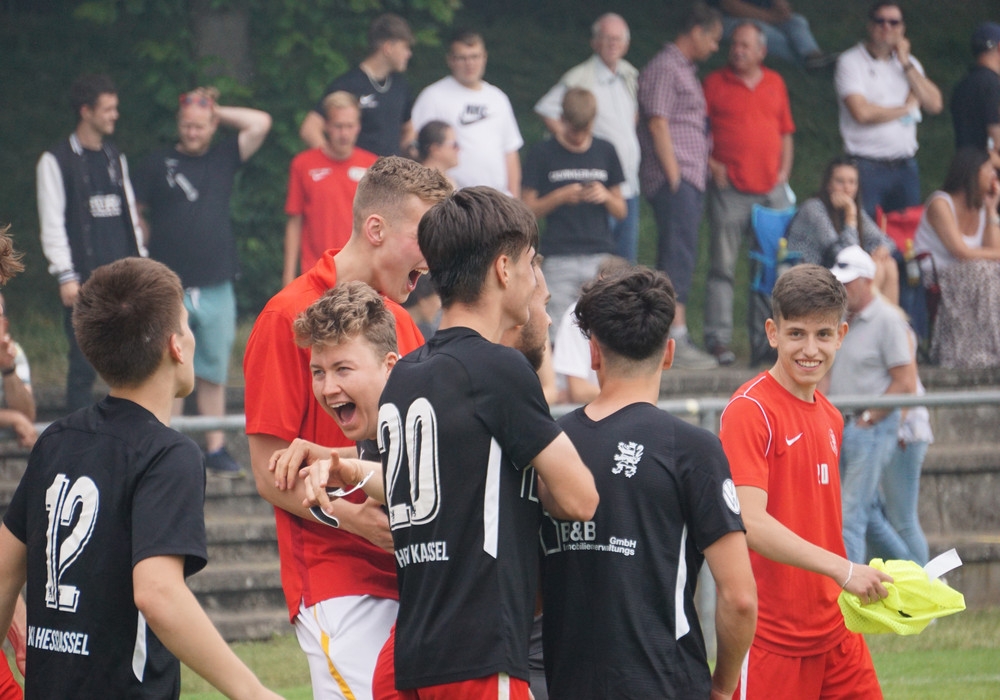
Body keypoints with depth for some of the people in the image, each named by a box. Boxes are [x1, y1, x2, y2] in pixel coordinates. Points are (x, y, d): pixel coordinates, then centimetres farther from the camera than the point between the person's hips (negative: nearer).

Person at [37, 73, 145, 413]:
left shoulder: (115, 158, 16)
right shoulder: (56, 161, -3)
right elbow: (52, 224, -7)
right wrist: (66, 276, -13)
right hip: (85, 282, -6)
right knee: (83, 365, -5)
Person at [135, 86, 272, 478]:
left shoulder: (223, 159, 11)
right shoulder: (157, 165, 5)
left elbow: (261, 123, 4)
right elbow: (138, 217, 8)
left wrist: (217, 112, 6)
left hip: (216, 288, 2)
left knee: (213, 375, 6)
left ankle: (216, 449, 11)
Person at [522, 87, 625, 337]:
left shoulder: (605, 151, 11)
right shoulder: (542, 154, 3)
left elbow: (621, 211, 15)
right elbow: (528, 210, 2)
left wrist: (606, 197, -6)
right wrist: (560, 197, -13)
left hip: (600, 257, 2)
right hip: (559, 259, -2)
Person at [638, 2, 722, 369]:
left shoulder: (685, 71, 22)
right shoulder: (664, 68, -8)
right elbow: (658, 125, -14)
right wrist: (674, 177, -16)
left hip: (689, 180, 10)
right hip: (673, 178, -10)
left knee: (676, 257, 9)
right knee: (679, 256, -14)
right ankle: (676, 341, -19)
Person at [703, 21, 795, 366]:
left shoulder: (775, 83, 14)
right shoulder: (715, 83, 4)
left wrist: (784, 170, 8)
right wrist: (711, 165, -8)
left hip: (772, 189, 4)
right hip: (729, 189, -3)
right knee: (722, 266, -6)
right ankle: (718, 340, -5)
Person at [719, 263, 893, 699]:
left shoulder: (829, 418, 12)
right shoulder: (750, 410, -13)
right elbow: (750, 522, -23)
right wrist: (842, 569, -29)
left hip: (835, 631, 8)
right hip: (773, 641, -8)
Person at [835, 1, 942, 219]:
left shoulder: (909, 63, 14)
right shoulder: (851, 62, -3)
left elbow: (934, 104, 2)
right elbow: (861, 112, -16)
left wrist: (906, 64, -2)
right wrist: (907, 107, -2)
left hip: (905, 166, 5)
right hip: (867, 166, -5)